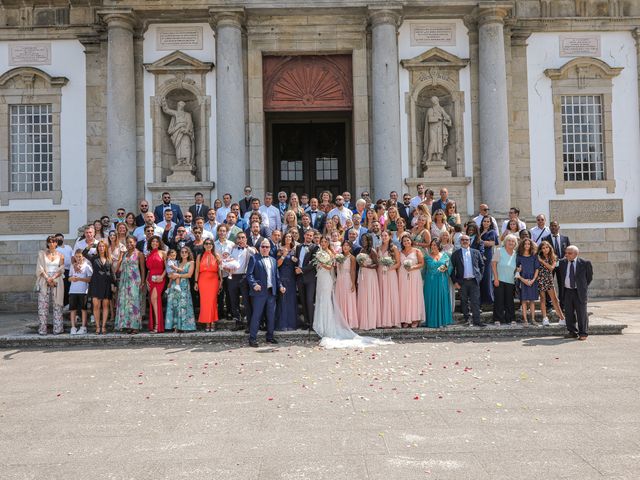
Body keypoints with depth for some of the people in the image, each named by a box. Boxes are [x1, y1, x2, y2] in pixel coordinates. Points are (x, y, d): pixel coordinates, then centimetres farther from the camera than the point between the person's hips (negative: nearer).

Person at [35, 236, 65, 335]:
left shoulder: (60, 255, 9)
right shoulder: (42, 254, 8)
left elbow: (61, 269, 4)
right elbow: (40, 268, 1)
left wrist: (53, 278, -11)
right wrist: (47, 278, -11)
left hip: (57, 281, 0)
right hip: (44, 281, 0)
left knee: (57, 305, -1)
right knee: (43, 304, -2)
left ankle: (57, 328, 1)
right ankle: (42, 329, 0)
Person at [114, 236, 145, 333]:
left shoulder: (139, 254, 1)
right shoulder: (123, 254, 14)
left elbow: (142, 269, -3)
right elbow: (118, 268, 14)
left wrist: (142, 282, -8)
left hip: (135, 281, -5)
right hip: (124, 280, 5)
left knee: (134, 301, -6)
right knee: (124, 302, 1)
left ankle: (135, 326, -4)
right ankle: (127, 325, 5)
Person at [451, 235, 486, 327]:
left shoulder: (476, 252, 9)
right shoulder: (456, 254, 4)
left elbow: (482, 265, 15)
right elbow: (452, 269, 3)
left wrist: (480, 276, 6)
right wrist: (455, 282, -3)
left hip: (474, 281, 1)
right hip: (462, 282, 0)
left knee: (475, 301, -3)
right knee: (464, 302, 6)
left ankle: (477, 320, -3)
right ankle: (466, 319, 16)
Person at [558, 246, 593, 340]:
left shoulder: (585, 263, -6)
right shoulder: (562, 262, 5)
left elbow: (589, 276, 5)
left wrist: (584, 287, 6)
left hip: (579, 292, -4)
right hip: (567, 291, 4)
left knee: (581, 312, 0)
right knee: (569, 312, 7)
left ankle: (583, 333, 9)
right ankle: (572, 332, 18)